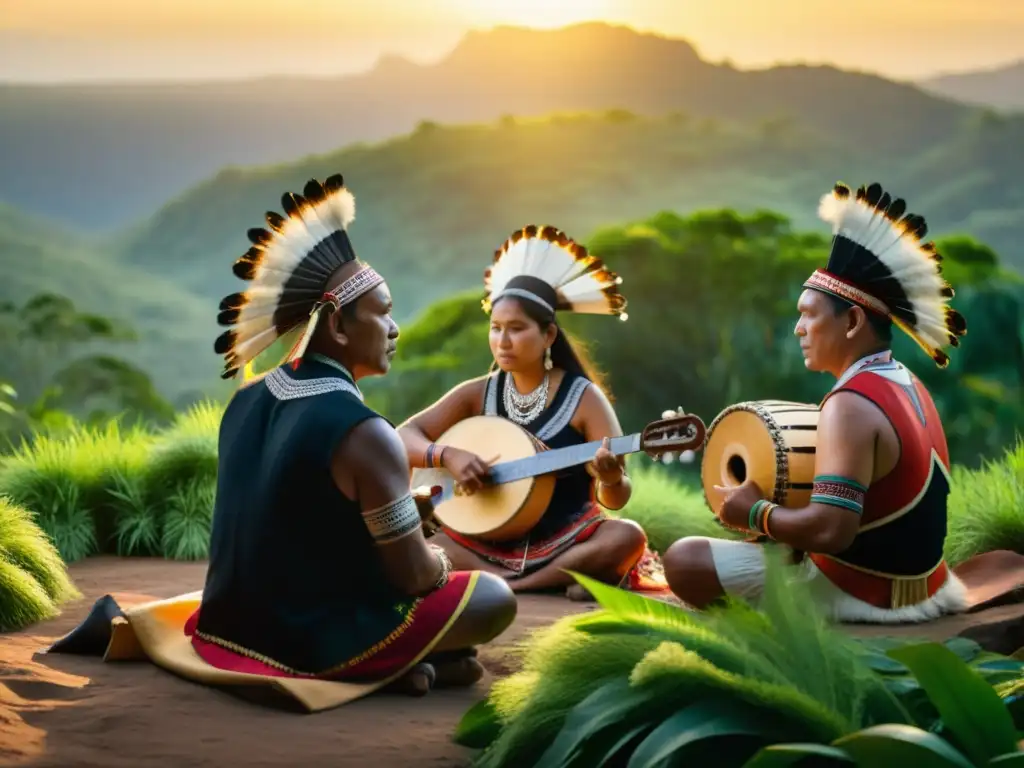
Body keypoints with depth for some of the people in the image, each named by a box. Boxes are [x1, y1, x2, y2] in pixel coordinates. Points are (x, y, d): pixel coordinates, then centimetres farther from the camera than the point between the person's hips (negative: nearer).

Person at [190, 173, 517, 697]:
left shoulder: (247, 401, 2)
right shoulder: (364, 434, -22)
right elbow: (415, 576, -15)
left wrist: (401, 514, 15)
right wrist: (438, 558, 7)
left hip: (233, 627, 8)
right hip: (312, 646, -7)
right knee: (495, 598, 7)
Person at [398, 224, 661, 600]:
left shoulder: (583, 397, -5)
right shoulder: (477, 394, 3)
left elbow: (615, 499, -8)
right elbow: (404, 438, 1)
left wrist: (611, 479, -32)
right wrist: (446, 456, -19)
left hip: (568, 541, -2)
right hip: (490, 545, 2)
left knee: (627, 538, -32)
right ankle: (558, 582, -23)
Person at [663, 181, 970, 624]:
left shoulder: (851, 406, -23)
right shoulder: (907, 386, 7)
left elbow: (830, 531, -31)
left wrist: (755, 512, -14)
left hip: (859, 595, -10)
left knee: (683, 560, -11)